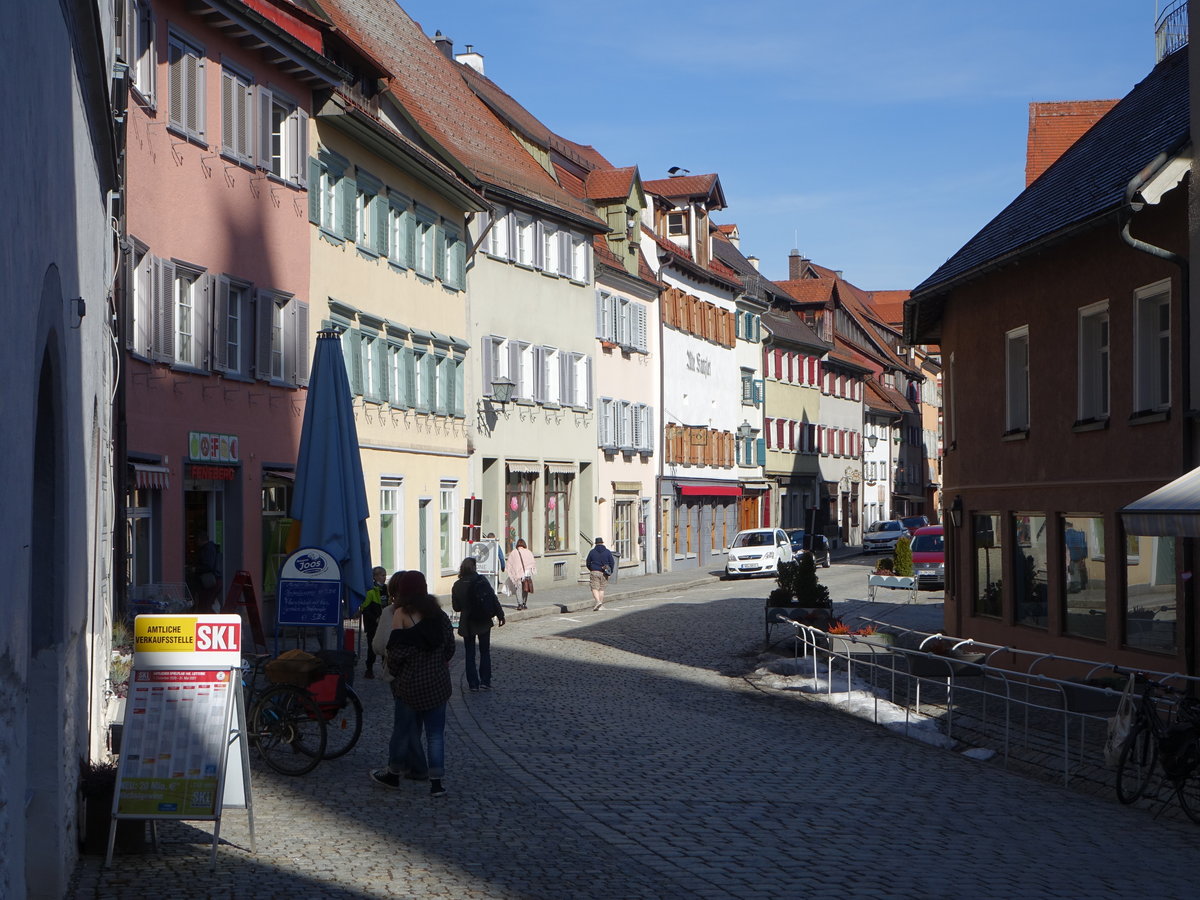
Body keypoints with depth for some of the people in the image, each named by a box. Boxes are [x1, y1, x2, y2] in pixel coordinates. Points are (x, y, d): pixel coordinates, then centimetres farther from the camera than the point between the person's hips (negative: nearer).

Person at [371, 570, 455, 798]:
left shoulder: (402, 614, -11)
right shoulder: (439, 613, 4)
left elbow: (395, 650, -15)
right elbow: (450, 646, 8)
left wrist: (393, 670, 1)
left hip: (411, 682, -4)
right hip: (439, 682, 4)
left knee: (404, 728, 11)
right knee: (435, 732, 6)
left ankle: (394, 773, 25)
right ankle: (436, 781, 2)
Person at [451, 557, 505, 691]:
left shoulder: (457, 586, -3)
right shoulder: (481, 581, -10)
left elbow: (456, 607, 5)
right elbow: (493, 599, -11)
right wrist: (500, 615, -3)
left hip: (467, 624, 1)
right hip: (484, 623, -1)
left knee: (470, 654, 9)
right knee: (485, 652, 10)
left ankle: (473, 683, 7)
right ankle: (485, 681, 7)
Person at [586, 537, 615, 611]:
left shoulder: (592, 552, 3)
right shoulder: (607, 552, 4)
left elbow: (588, 563, 8)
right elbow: (612, 562, 1)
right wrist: (610, 571, 13)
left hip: (594, 572, -2)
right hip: (604, 573, 2)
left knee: (595, 588, -3)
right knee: (601, 588, 9)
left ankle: (598, 601, -25)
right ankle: (601, 605, 9)